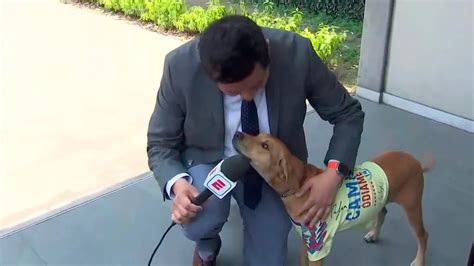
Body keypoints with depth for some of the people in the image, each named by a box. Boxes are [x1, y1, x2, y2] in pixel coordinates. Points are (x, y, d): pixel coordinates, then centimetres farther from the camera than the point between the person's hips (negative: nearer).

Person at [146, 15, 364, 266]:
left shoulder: (297, 53, -27)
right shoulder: (181, 65, -28)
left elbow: (348, 114, -13)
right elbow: (160, 143, -14)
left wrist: (334, 173, -28)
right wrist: (178, 183, -35)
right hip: (209, 162, -1)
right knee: (200, 217, -32)